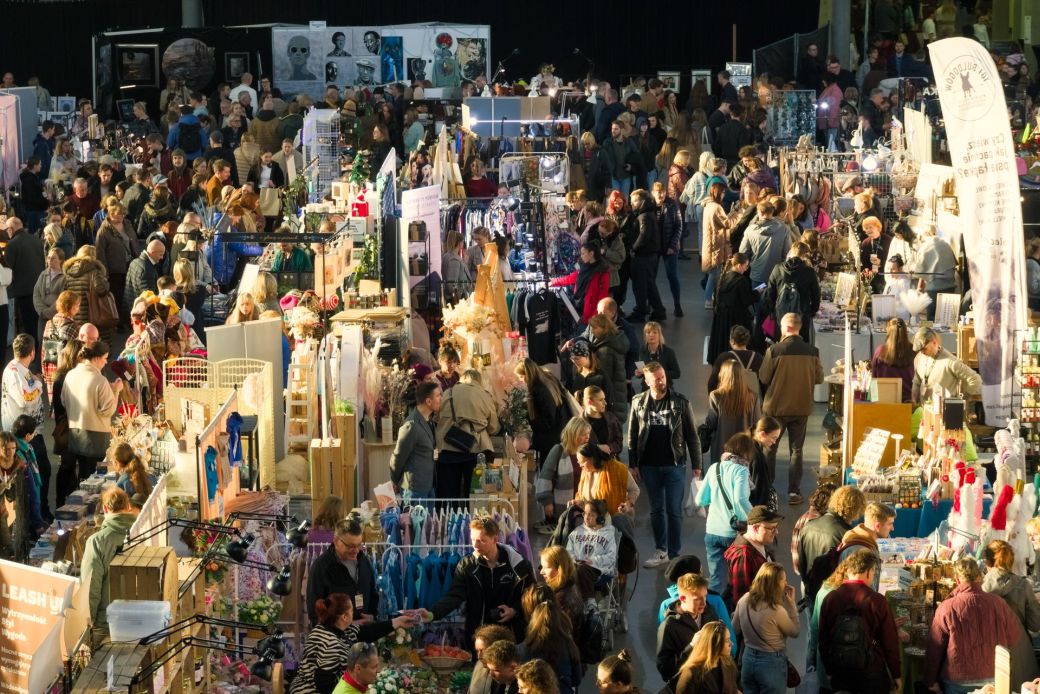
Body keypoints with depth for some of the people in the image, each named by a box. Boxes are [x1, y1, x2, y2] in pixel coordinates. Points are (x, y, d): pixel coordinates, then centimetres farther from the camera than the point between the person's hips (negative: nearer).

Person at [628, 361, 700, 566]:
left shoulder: (680, 402, -5)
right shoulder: (638, 403, 1)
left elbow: (691, 435, -1)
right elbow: (632, 435, 4)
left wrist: (696, 464, -3)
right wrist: (633, 464, 0)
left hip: (674, 465, -2)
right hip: (649, 465, 2)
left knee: (674, 511, 0)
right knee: (656, 510, 11)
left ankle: (674, 554, 7)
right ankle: (660, 551, 20)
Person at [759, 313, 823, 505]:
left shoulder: (774, 351, -17)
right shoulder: (812, 352, -9)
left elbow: (763, 378, -11)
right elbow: (819, 378, 0)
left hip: (776, 406, -2)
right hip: (802, 408, 2)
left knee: (770, 448, 14)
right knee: (796, 450, 12)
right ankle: (794, 492, 9)